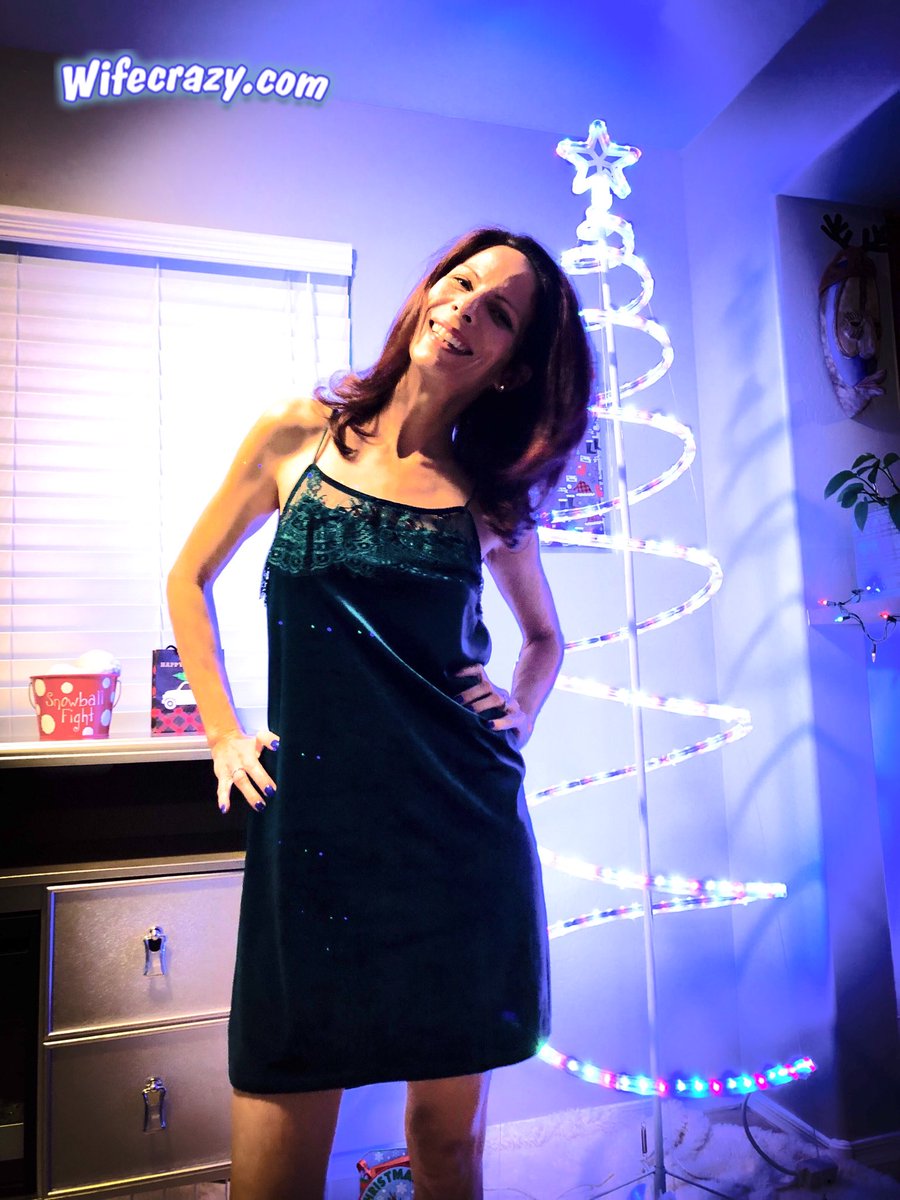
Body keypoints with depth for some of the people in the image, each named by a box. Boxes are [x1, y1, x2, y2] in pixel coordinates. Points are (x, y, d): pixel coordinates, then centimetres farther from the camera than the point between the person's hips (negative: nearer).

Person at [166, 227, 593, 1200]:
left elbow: (545, 634, 23)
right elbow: (190, 580, 13)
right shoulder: (298, 437, 4)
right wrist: (224, 735, 6)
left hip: (464, 828, 2)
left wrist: (518, 720, 5)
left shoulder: (492, 497, 7)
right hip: (310, 821, -1)